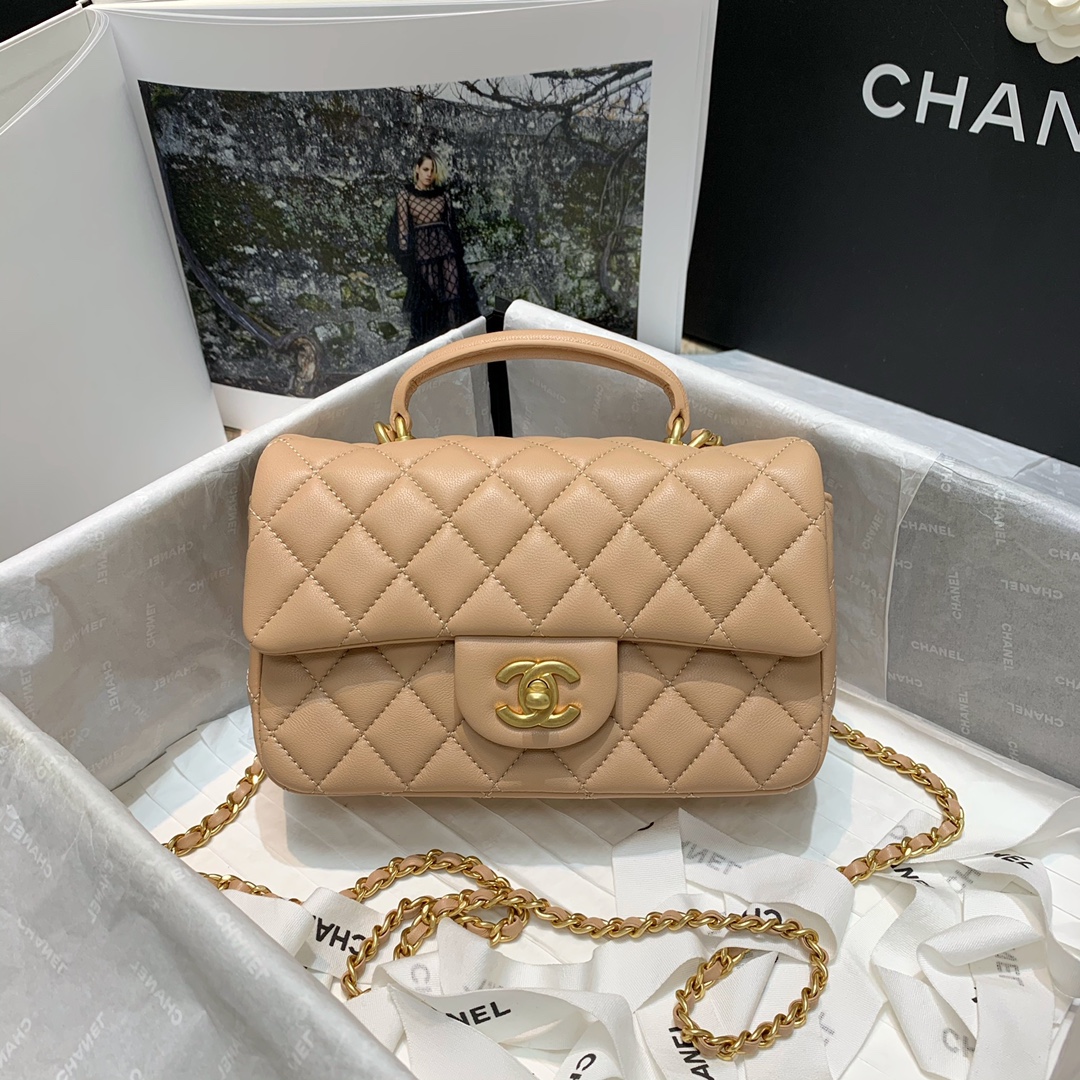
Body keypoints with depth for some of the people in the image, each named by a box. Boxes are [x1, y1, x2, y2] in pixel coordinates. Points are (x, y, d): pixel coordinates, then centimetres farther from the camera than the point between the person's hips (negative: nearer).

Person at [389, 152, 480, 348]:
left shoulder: (443, 195, 10)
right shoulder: (405, 195, 2)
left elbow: (451, 225, 13)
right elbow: (402, 229, 0)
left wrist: (458, 251, 8)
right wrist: (405, 258, -6)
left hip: (446, 249, 2)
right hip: (421, 251, -2)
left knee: (453, 296, -4)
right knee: (424, 301, 2)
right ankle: (424, 345, 12)